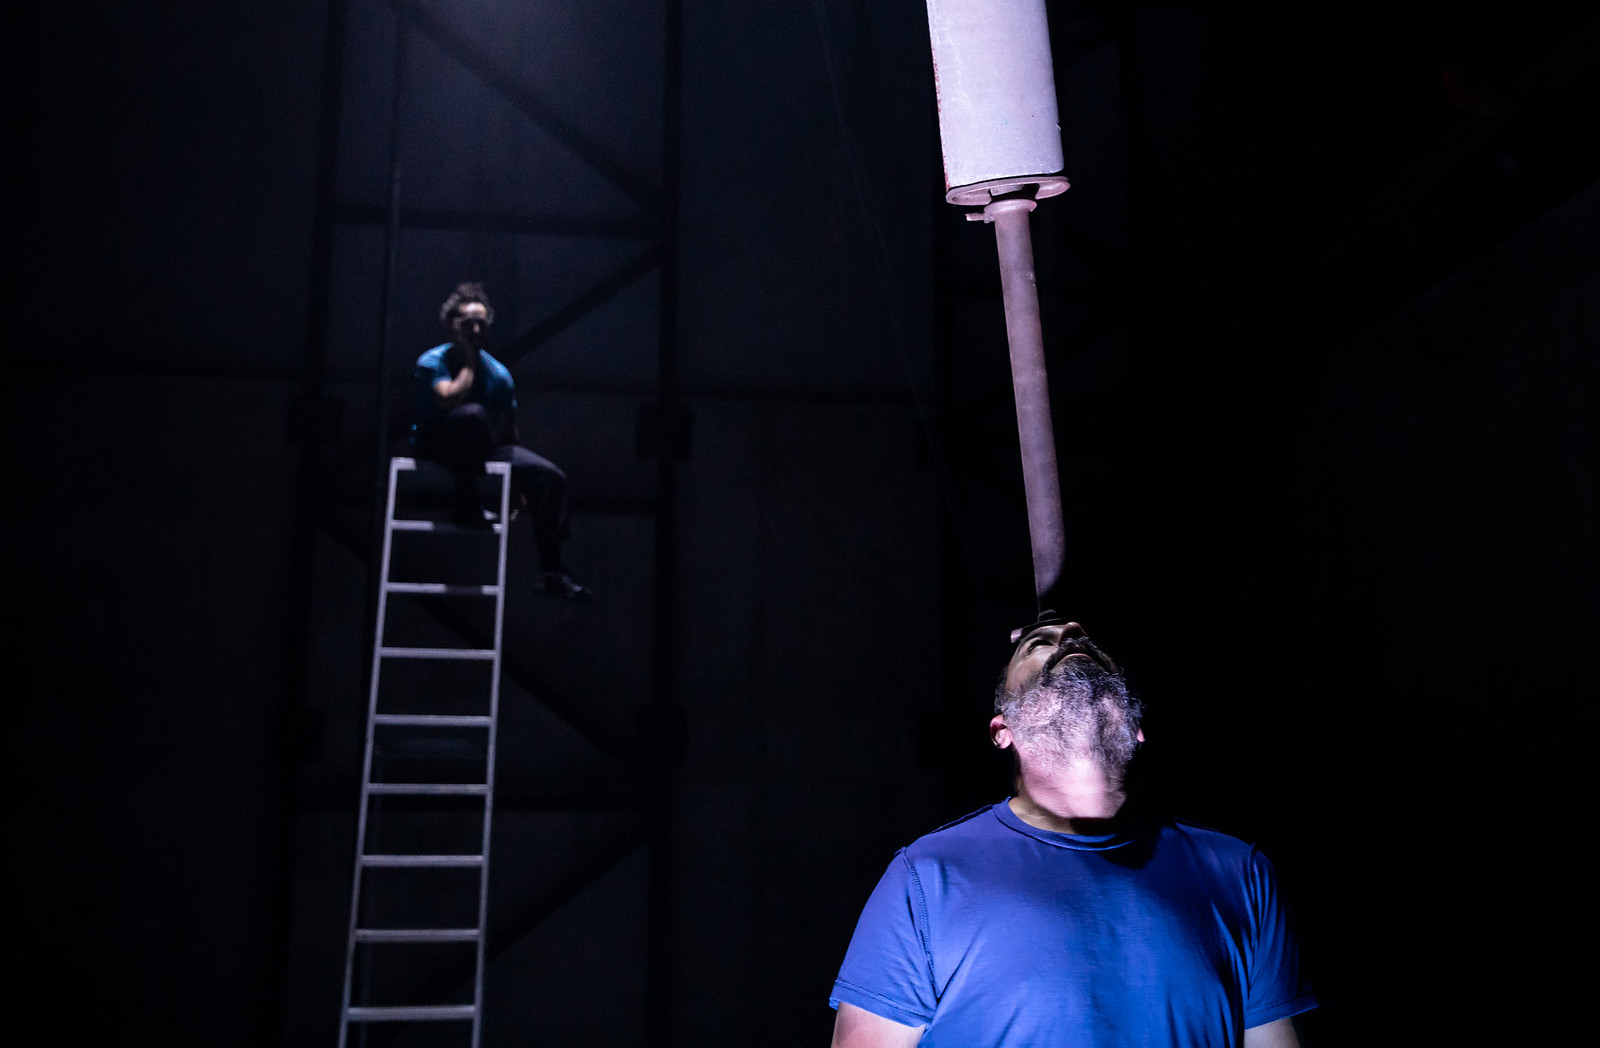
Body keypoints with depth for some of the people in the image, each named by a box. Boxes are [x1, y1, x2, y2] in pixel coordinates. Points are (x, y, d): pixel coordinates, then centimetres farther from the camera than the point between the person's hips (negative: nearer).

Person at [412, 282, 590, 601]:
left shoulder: (498, 374, 4)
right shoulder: (432, 361, -10)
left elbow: (508, 433, 7)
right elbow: (451, 398, -31)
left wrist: (517, 489, 4)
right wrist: (468, 359, -16)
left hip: (481, 449, 5)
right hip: (434, 447, -5)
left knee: (551, 476, -11)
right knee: (472, 414, -38)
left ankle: (550, 570, -6)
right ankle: (466, 505, -25)